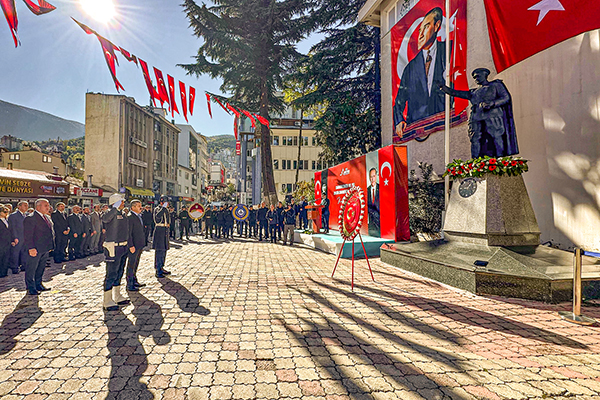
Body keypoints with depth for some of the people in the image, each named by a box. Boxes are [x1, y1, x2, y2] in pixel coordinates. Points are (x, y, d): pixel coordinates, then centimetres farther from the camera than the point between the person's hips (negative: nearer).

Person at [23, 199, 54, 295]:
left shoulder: (46, 217, 14)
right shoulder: (30, 218, -14)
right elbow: (28, 235, -17)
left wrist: (50, 246, 18)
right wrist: (31, 248, -22)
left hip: (45, 249, 9)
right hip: (35, 249, -9)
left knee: (41, 268, 18)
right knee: (31, 269, 3)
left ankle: (38, 285, 31)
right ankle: (31, 288, 13)